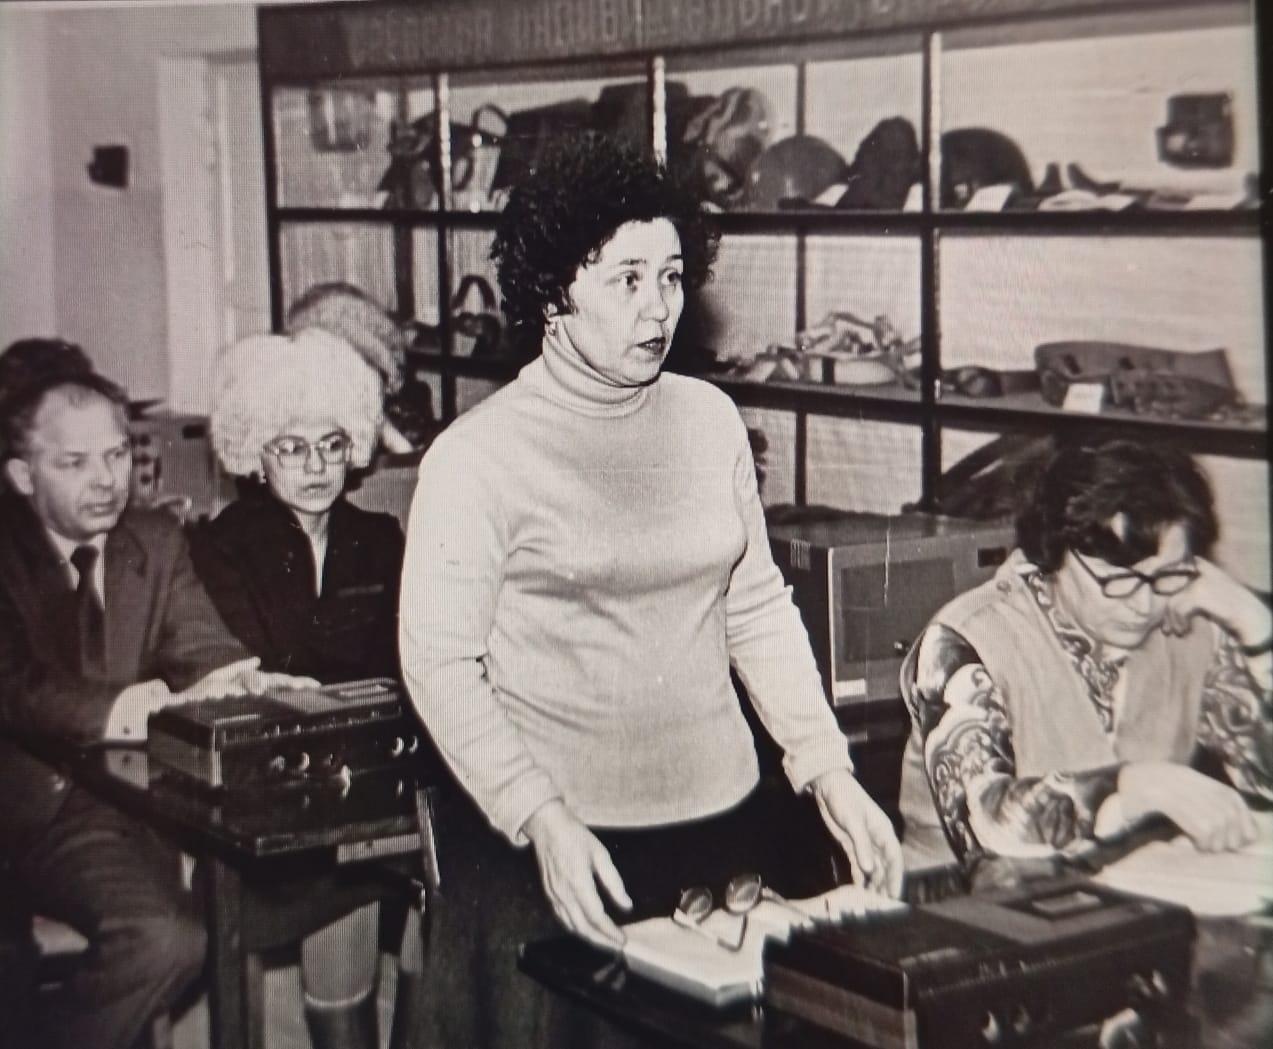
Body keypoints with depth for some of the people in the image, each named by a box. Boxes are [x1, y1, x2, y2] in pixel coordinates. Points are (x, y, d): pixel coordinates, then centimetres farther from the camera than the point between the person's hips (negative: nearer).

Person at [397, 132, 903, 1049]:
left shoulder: (709, 420, 5)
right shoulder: (477, 456, -9)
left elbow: (759, 608, 10)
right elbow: (440, 665, -10)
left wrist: (830, 773, 3)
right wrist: (544, 820, -19)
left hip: (722, 824, 4)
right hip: (548, 841, -4)